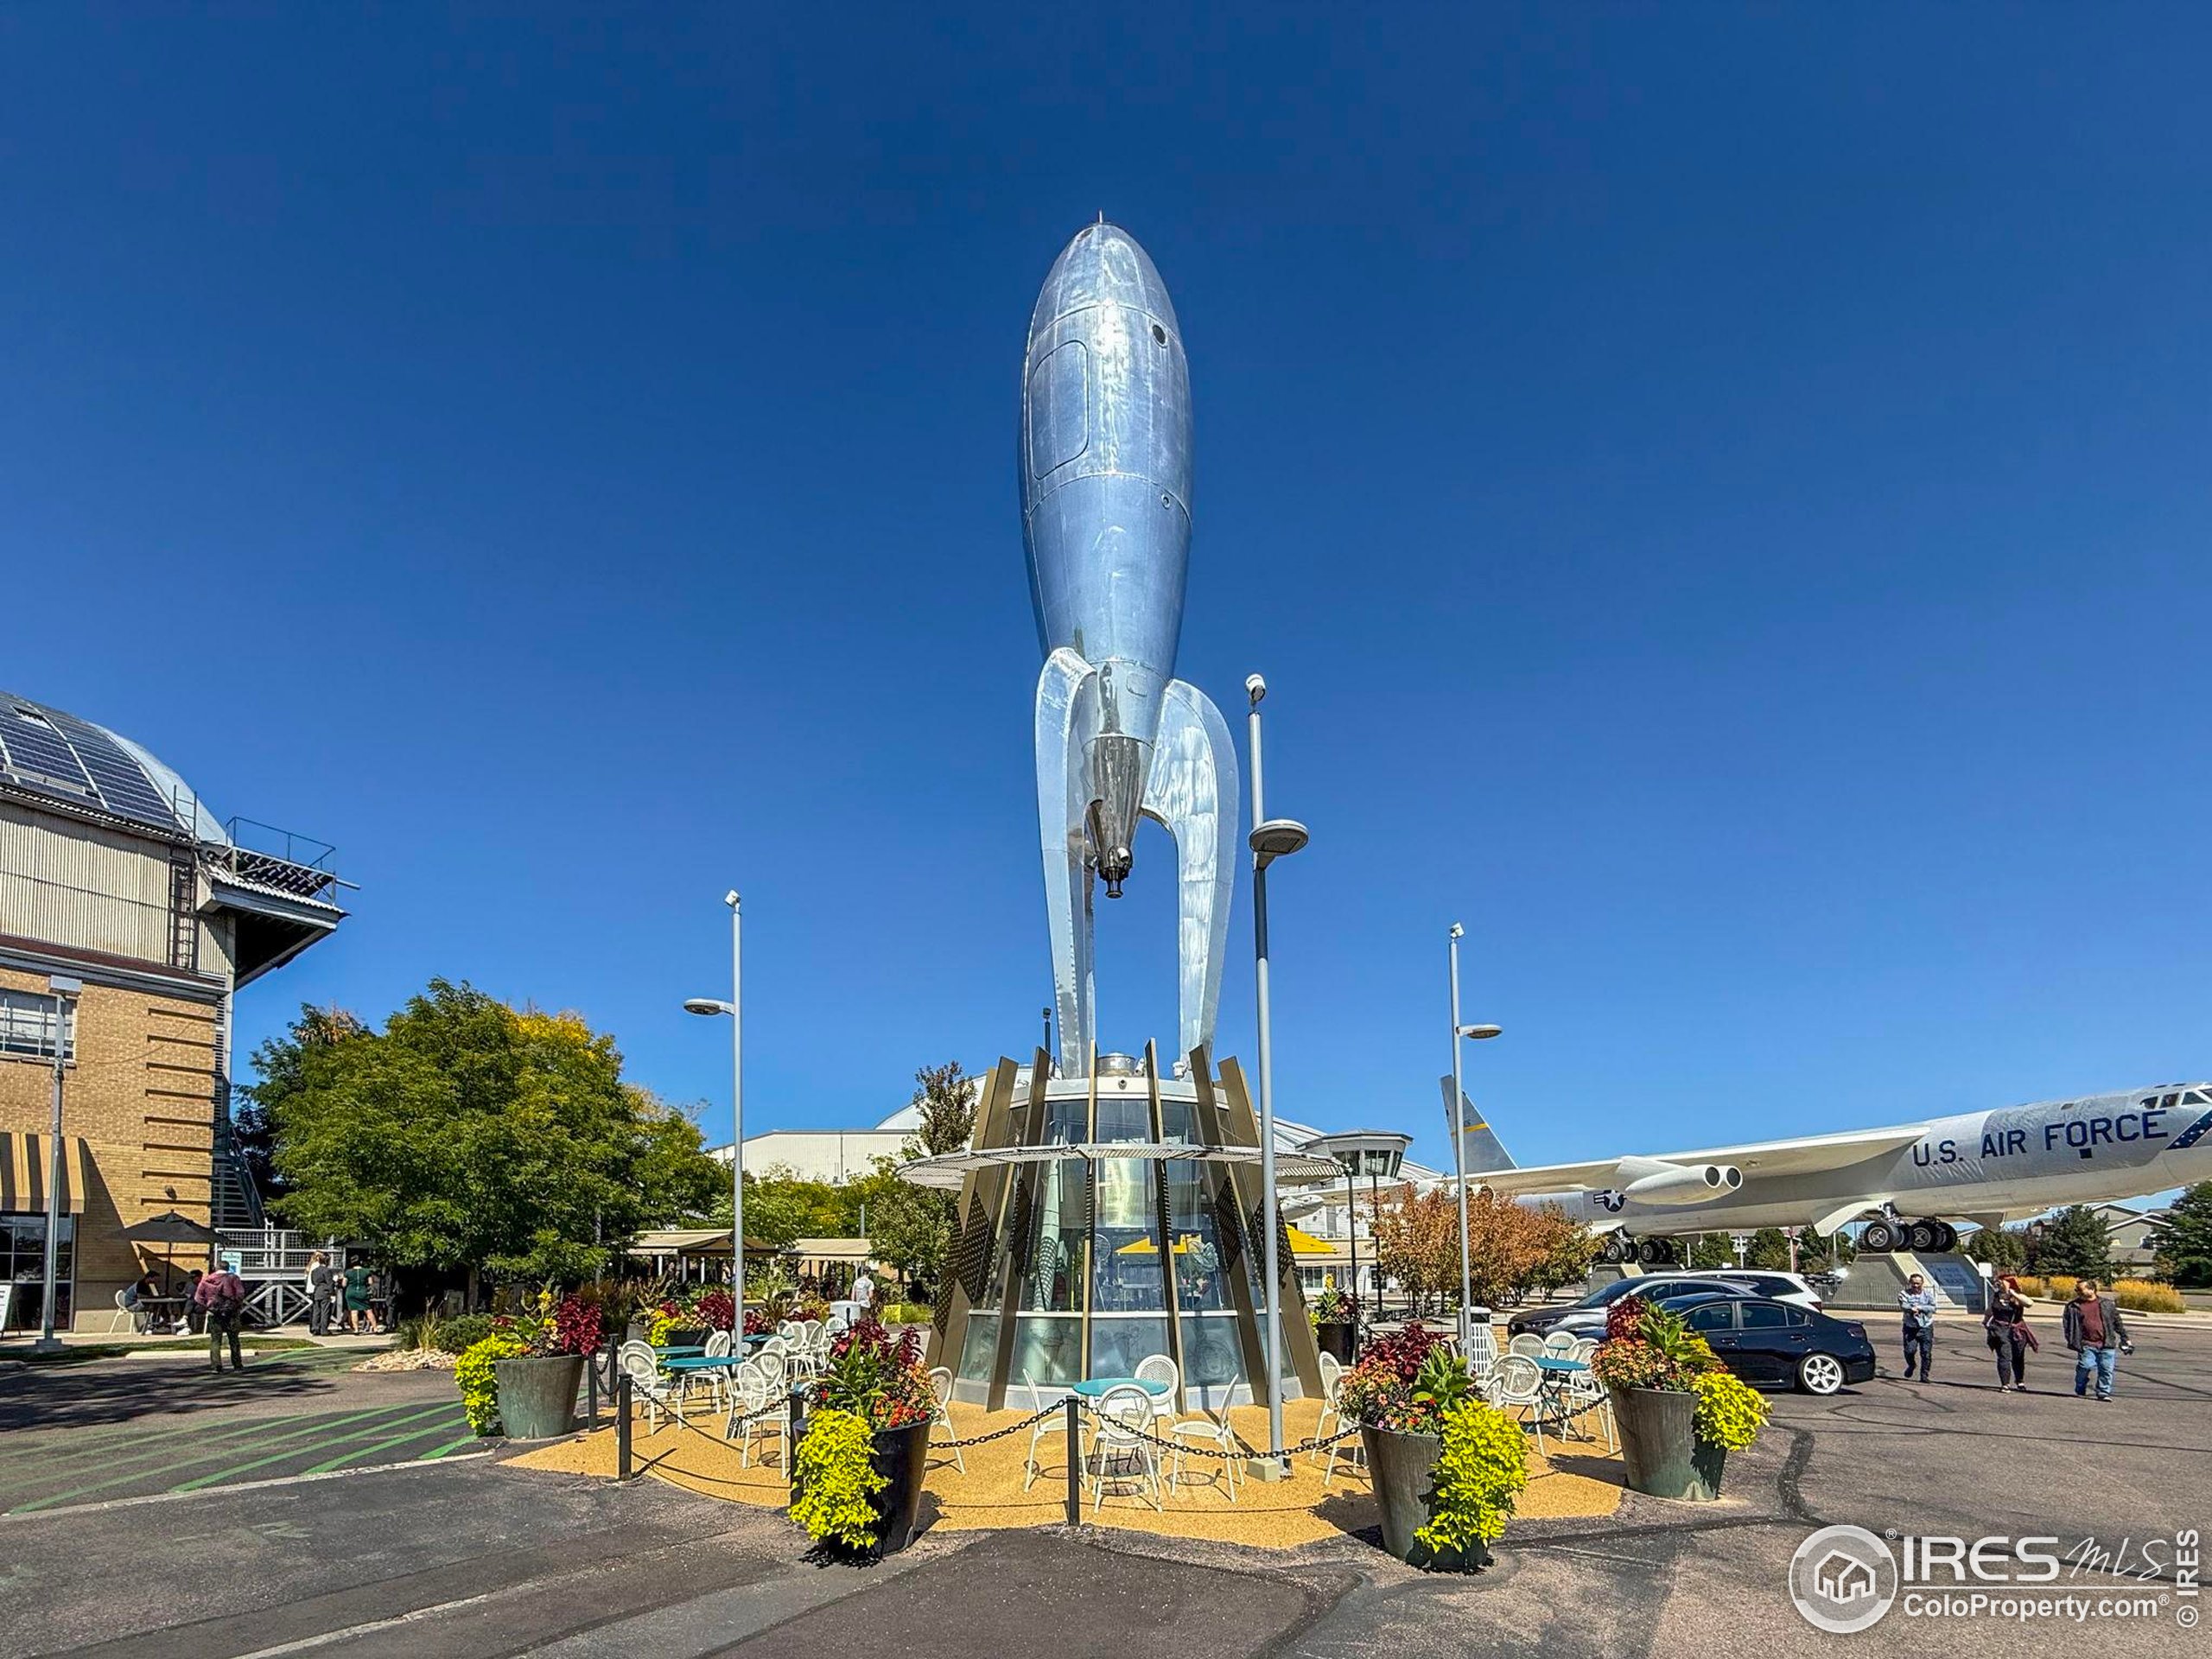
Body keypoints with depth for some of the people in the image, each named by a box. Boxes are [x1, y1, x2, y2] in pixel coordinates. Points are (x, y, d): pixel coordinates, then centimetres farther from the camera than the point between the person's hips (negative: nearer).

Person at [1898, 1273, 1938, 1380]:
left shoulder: (1928, 1294, 4)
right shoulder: (1904, 1294, 1)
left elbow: (1933, 1307, -9)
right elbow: (1904, 1305, -15)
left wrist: (1918, 1307, -18)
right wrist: (1912, 1308, -34)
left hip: (1926, 1327, 1)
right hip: (1910, 1327, -1)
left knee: (1926, 1353, -2)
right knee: (1909, 1350, -8)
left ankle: (1924, 1375, 11)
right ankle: (1911, 1366, 25)